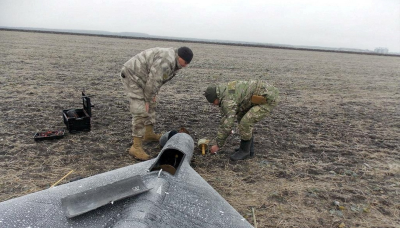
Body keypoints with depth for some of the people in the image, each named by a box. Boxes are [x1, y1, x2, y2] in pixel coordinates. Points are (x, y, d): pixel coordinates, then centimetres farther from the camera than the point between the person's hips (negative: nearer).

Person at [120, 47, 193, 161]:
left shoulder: (173, 62, 6)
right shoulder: (166, 61, -27)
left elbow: (157, 79, 14)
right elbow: (153, 81, -25)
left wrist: (152, 95, 8)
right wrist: (147, 100, -14)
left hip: (140, 77, 10)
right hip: (132, 76, -10)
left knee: (150, 106, 19)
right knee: (141, 112, -14)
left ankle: (149, 134, 36)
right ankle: (136, 147, -8)